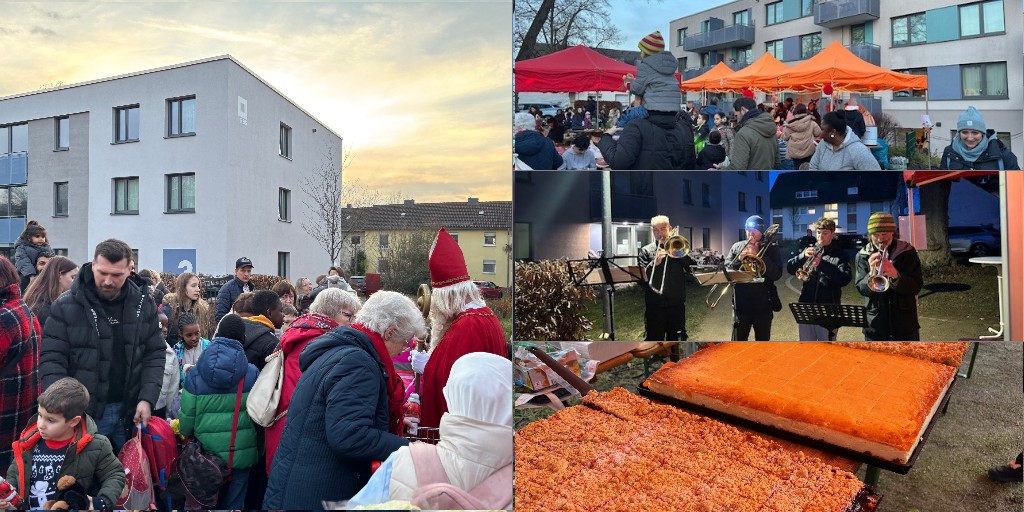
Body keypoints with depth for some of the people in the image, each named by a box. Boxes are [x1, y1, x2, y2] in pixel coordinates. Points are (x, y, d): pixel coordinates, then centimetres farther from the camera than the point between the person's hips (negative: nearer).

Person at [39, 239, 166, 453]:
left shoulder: (144, 305, 1)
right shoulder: (66, 306, -7)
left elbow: (154, 355, 4)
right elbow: (51, 359, -7)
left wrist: (147, 398, -7)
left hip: (129, 412, 3)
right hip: (82, 413, -2)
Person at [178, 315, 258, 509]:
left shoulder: (195, 374, -7)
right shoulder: (252, 373, -10)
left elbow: (186, 417, -4)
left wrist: (186, 435, 18)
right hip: (241, 454, -1)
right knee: (232, 504, 13)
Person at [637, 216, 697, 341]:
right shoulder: (646, 251, 5)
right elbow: (642, 276, -5)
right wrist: (654, 263, -20)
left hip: (677, 304, 2)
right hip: (654, 305, -1)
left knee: (677, 339, 11)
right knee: (654, 340, 2)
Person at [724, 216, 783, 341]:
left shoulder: (772, 248, 1)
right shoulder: (737, 247, 6)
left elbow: (777, 274, -10)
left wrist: (758, 255, -16)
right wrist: (739, 259, -16)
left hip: (763, 304, -1)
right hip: (741, 304, 1)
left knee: (763, 342, 13)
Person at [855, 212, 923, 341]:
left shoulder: (907, 252, -2)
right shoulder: (863, 255, -1)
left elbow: (916, 286, -9)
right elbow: (861, 289, -7)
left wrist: (896, 275, -28)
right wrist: (871, 273, -27)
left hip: (905, 324, 0)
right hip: (875, 324, 0)